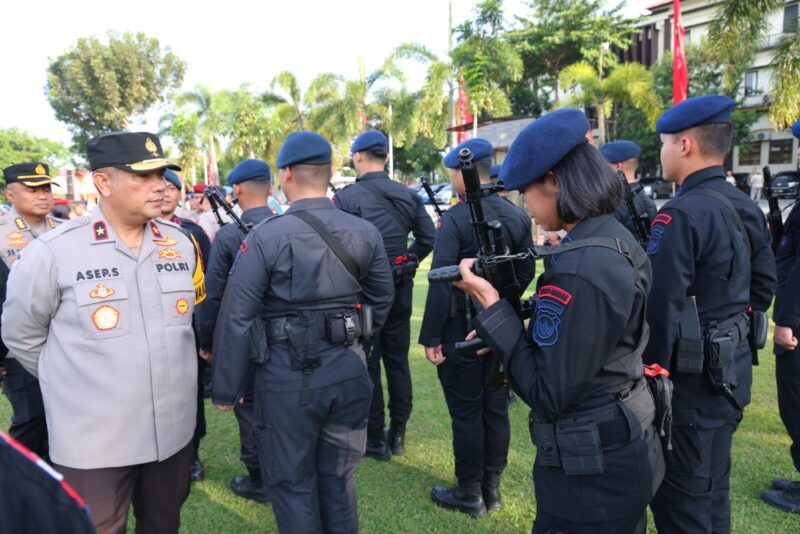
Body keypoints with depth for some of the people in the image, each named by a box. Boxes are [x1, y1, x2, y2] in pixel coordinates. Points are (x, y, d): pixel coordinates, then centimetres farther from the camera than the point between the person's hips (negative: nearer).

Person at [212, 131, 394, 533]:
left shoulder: (265, 237, -12)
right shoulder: (364, 233, -1)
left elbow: (236, 319, -11)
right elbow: (382, 299, 10)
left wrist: (226, 389, -1)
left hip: (288, 377, -4)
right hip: (348, 371, 4)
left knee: (292, 483, 15)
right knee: (338, 477, 22)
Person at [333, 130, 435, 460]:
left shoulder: (346, 197, -11)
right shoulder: (408, 195, 4)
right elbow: (429, 239, 6)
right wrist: (407, 263, 13)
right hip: (401, 288, 5)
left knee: (367, 363, 6)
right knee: (398, 359, 14)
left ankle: (375, 439, 16)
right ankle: (398, 434, 24)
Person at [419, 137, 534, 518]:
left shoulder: (455, 218, -17)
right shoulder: (518, 216, 3)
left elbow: (441, 283, -19)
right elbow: (526, 273, 10)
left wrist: (431, 337, -14)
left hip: (462, 329, -6)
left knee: (466, 413, 6)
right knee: (496, 408, 15)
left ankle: (470, 494, 19)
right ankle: (492, 487, 29)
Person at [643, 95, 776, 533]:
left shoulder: (681, 215, -21)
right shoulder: (746, 209, 8)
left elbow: (659, 307, -23)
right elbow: (764, 286, 16)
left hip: (692, 378, -9)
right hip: (732, 368, 9)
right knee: (711, 487, 23)